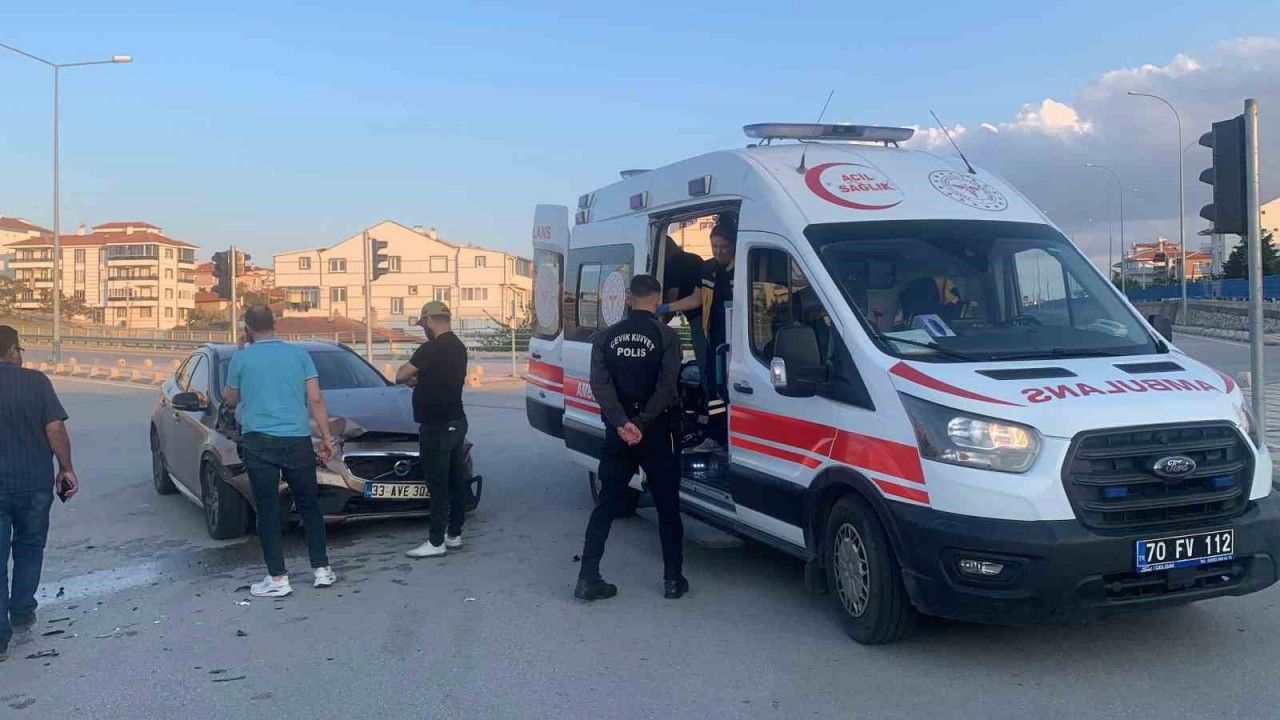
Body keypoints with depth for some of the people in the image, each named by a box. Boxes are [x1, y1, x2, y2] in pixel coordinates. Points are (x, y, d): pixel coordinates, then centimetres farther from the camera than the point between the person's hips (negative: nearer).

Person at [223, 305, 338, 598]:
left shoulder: (242, 358, 2)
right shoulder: (299, 354, 6)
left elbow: (230, 399, 17)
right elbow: (316, 399, 0)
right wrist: (326, 437, 5)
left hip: (258, 442, -2)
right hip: (297, 440, 2)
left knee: (268, 510, 4)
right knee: (309, 505, 14)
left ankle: (278, 578, 3)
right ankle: (322, 570, 16)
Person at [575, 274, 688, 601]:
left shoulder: (607, 337, 4)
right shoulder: (666, 336, -6)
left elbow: (600, 384, -9)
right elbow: (666, 387, -17)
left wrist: (622, 423, -17)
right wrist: (641, 424, -16)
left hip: (617, 433, 3)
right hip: (655, 433, -3)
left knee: (607, 503, 9)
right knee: (667, 505, 9)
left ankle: (588, 578, 4)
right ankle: (673, 578, 11)